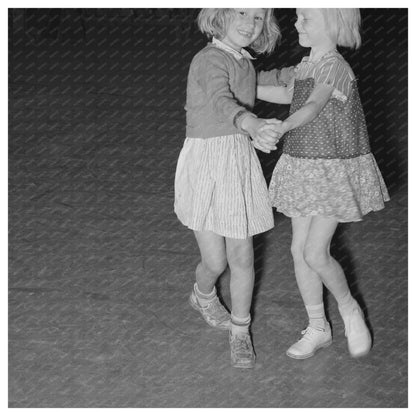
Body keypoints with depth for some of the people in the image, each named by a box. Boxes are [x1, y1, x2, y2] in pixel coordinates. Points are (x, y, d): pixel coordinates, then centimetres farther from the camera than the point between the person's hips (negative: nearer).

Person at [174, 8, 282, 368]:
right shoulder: (209, 59, -16)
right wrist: (255, 125, -56)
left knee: (242, 256, 5)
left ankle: (240, 332, 24)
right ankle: (203, 296, 37)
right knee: (215, 261, 1)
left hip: (241, 160, 6)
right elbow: (222, 102, -36)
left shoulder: (244, 62, 9)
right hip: (205, 161, -6)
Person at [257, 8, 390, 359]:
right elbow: (288, 94, 27)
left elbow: (313, 106, -35)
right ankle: (318, 329, 21)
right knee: (299, 249, 7)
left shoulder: (335, 67, -18)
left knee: (315, 254, -10)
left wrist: (281, 127, -52)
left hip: (335, 170, -8)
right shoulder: (307, 65, 8)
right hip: (305, 167, 8)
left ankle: (349, 309, 18)